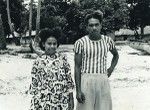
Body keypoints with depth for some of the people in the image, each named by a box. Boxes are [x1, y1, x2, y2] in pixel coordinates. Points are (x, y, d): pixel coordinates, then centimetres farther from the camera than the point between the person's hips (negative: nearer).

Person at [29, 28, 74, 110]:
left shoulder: (62, 59, 1)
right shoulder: (38, 62, -2)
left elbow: (69, 80, 4)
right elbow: (34, 84, 2)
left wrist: (71, 99, 3)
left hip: (62, 103, 1)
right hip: (44, 103, -1)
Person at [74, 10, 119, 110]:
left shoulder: (108, 41, 5)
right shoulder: (80, 43, -5)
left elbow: (116, 55, 26)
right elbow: (77, 67, -4)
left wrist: (111, 69, 11)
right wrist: (78, 90, -9)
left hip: (103, 81, 3)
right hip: (86, 80, -3)